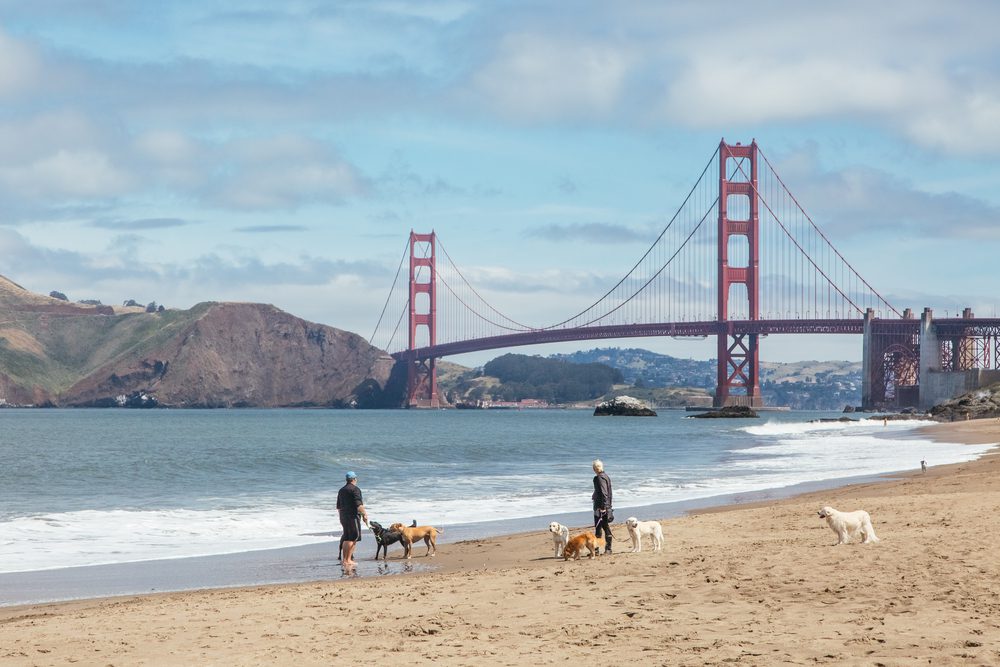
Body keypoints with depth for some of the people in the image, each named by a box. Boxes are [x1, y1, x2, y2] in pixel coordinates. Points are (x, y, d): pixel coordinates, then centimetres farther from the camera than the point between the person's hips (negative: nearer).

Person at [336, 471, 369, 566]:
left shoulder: (341, 490, 16)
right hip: (353, 516, -8)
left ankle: (344, 559, 15)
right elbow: (358, 505, -18)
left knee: (346, 538, 14)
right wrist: (364, 515, -13)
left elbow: (339, 507, 21)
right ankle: (348, 559, -10)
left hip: (343, 516, 8)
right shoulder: (355, 489, -10)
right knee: (353, 538, -6)